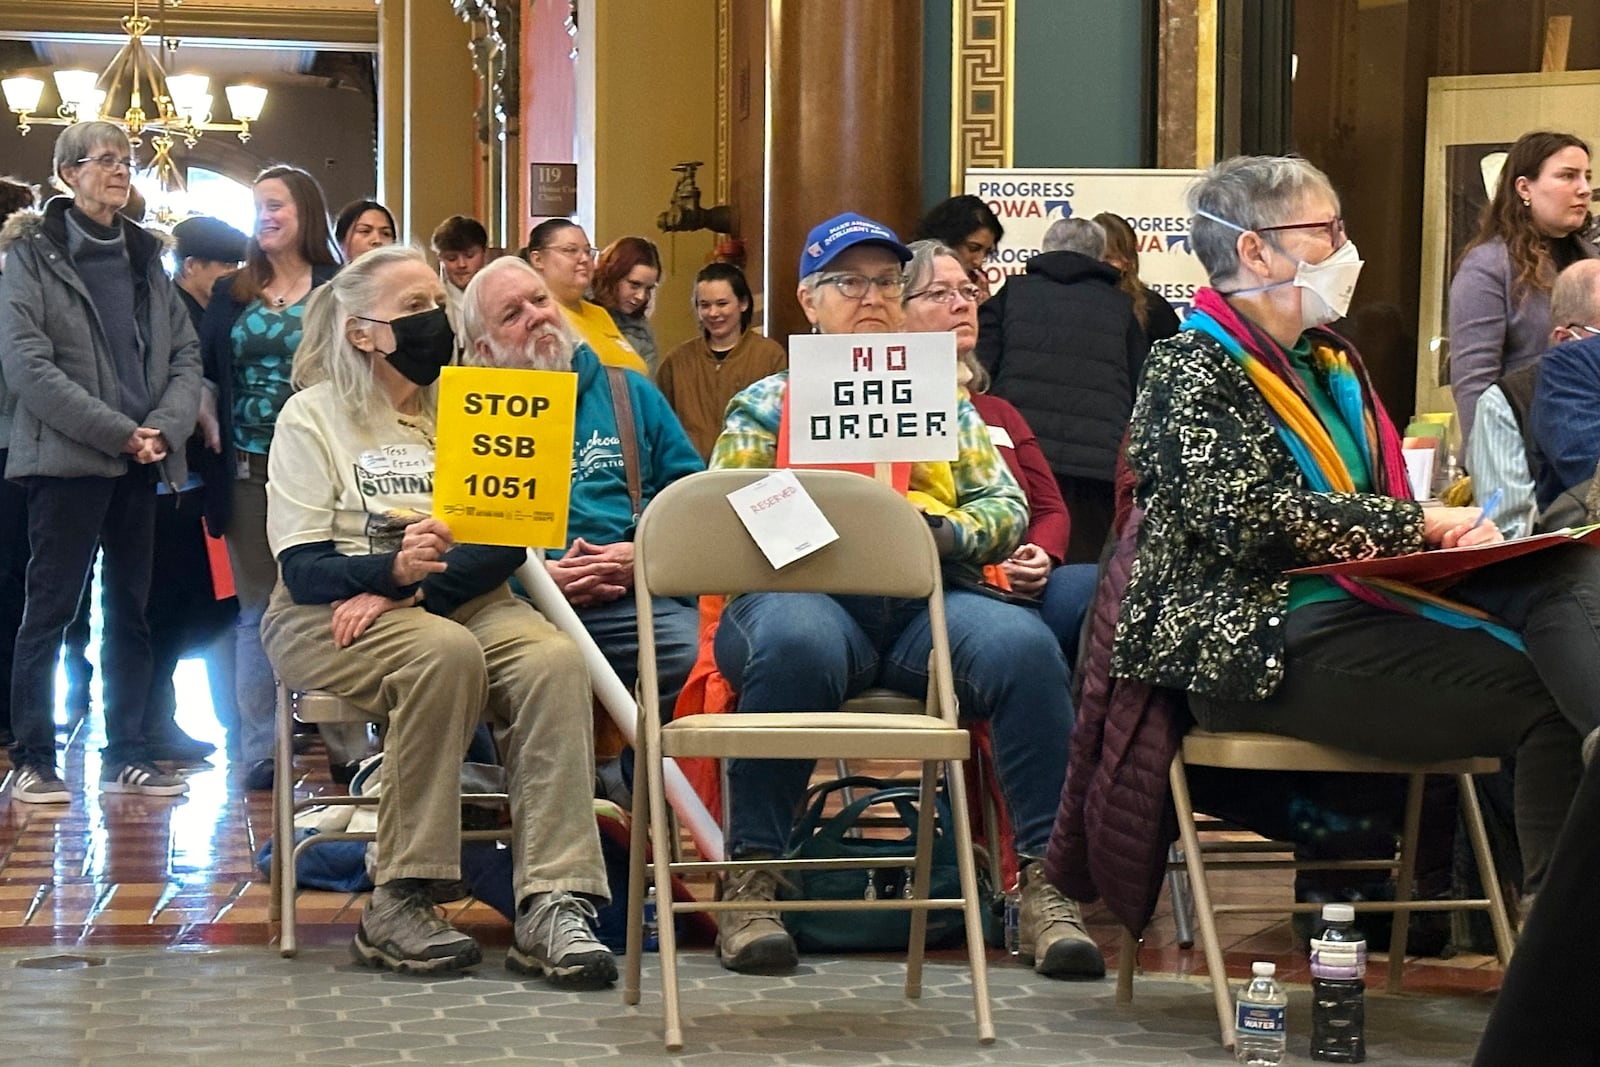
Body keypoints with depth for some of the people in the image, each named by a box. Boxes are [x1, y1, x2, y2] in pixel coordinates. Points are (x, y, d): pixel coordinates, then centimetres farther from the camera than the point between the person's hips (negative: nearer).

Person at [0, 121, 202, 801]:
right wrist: (118, 433, -16)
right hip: (66, 459, -5)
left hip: (142, 464, 6)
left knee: (132, 611, 8)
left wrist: (167, 427, -9)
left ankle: (125, 755, 15)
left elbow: (185, 355, 11)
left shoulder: (144, 257, 15)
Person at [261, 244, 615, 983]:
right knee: (446, 653, -35)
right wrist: (393, 568, -31)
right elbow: (302, 568, -10)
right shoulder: (315, 415, 1)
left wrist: (418, 586, -20)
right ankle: (398, 906, -30)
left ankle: (551, 906, -35)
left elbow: (507, 542, -1)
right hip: (327, 618, -4)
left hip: (458, 602, 4)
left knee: (554, 661, -27)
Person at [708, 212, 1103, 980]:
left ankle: (1046, 882, -30)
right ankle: (751, 879, -34)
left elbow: (1007, 508, 17)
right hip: (807, 591, -2)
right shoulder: (766, 403, 24)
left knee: (1025, 647, -32)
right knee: (793, 644, -40)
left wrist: (947, 532, -5)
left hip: (930, 600, 2)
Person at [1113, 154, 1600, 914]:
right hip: (1256, 645, -8)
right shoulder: (1192, 369, -3)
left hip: (1359, 606, 8)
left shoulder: (1330, 362, 24)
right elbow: (1246, 516, -17)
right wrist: (1416, 523, -13)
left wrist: (1451, 526, 1)